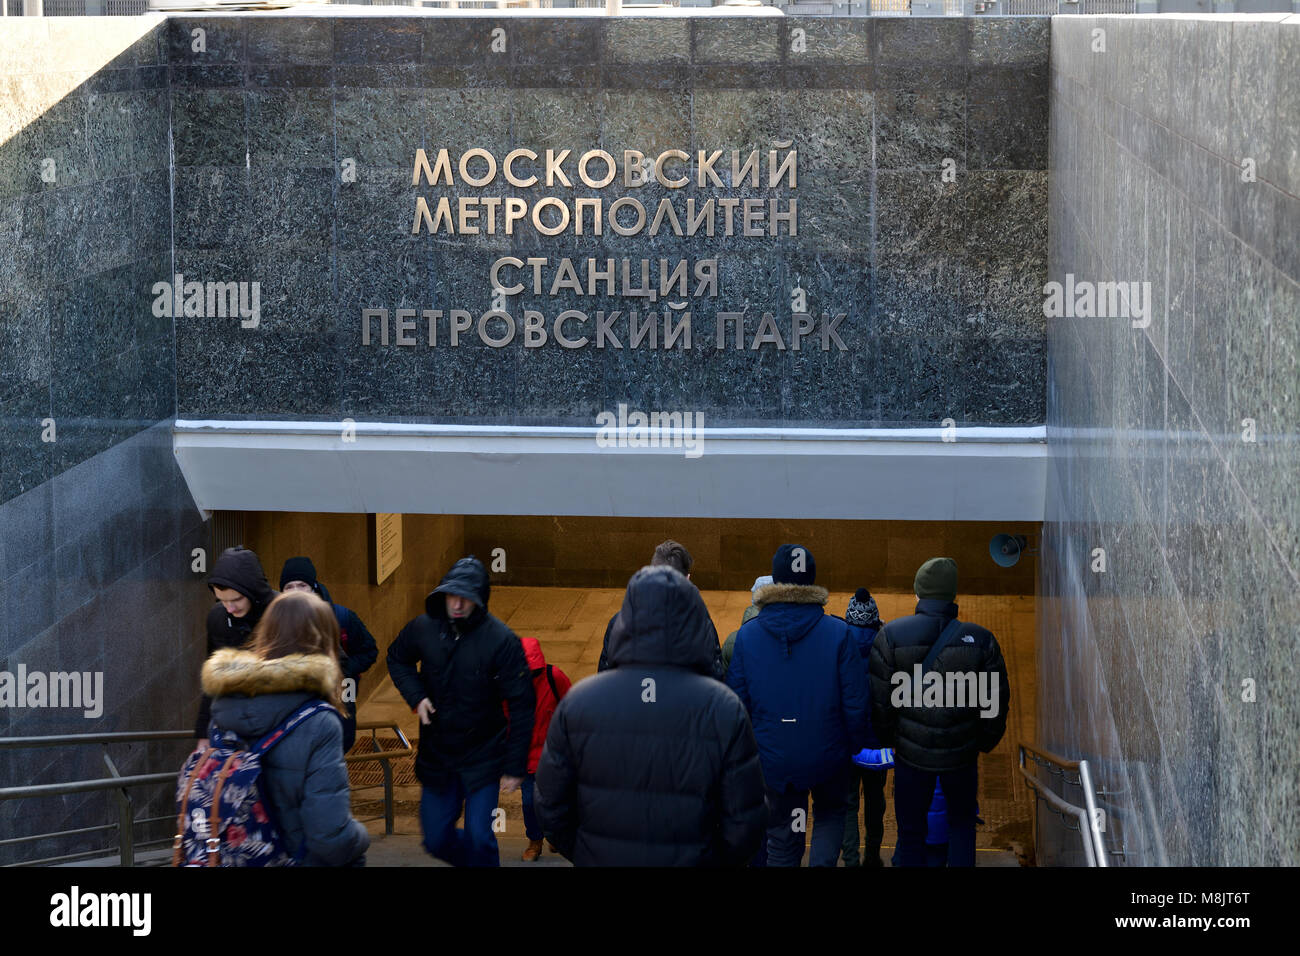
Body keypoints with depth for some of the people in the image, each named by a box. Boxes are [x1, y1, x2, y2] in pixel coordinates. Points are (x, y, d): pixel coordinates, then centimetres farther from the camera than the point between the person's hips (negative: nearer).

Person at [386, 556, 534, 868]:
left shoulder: (501, 640, -18)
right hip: (436, 754, 4)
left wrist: (515, 767, -14)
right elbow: (398, 660, 16)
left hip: (483, 758, -4)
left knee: (478, 838, -10)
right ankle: (479, 860, 40)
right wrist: (416, 696, -4)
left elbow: (521, 707, -14)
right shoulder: (423, 628, -6)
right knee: (437, 840, 11)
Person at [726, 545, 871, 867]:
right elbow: (855, 701, -10)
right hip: (827, 754, -1)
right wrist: (855, 744, 6)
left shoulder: (748, 635, -8)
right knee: (829, 815, 24)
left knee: (782, 837, 14)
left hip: (774, 758, 1)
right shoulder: (838, 633, -12)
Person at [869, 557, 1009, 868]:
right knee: (961, 825, 21)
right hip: (962, 754, 1)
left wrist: (888, 739, 8)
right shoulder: (980, 640, -8)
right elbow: (996, 701, -2)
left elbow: (880, 699, -9)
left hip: (911, 751, -1)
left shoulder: (891, 636, -11)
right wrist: (986, 742, 14)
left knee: (911, 833, 12)